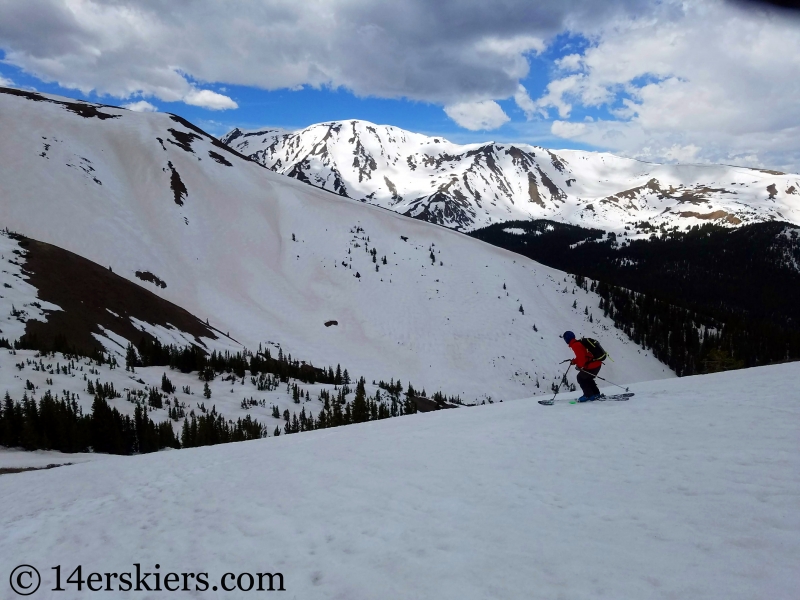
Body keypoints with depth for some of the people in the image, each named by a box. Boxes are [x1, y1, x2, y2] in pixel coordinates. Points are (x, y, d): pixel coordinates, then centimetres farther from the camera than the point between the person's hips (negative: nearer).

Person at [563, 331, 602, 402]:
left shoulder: (575, 345, -14)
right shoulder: (579, 343, 16)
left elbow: (581, 356, -23)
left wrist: (580, 365, -14)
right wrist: (574, 361, 18)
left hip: (592, 366, -10)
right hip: (597, 364, 10)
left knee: (580, 378, 3)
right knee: (587, 378, 25)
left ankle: (589, 395, 5)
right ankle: (596, 393, 28)